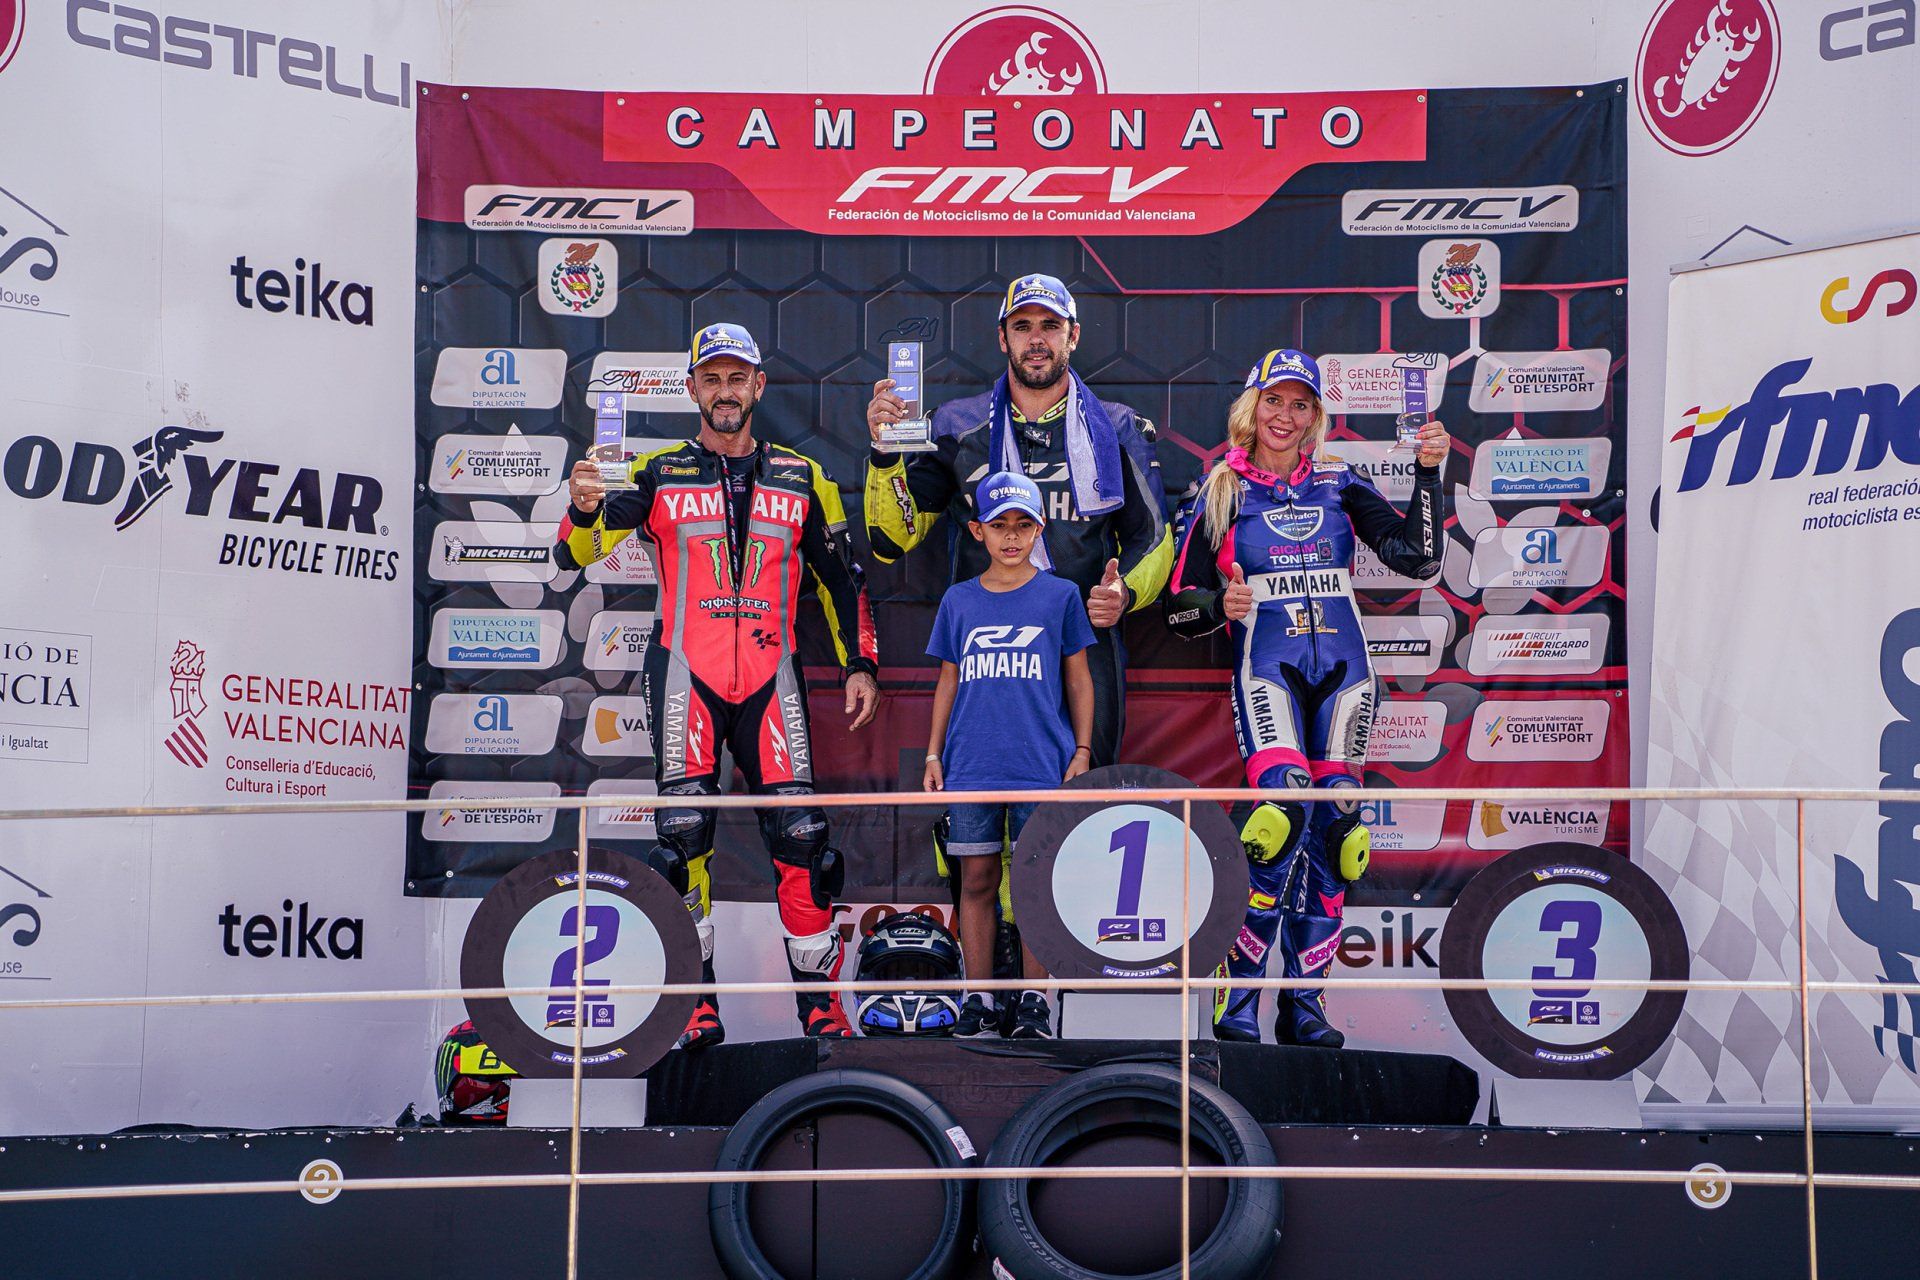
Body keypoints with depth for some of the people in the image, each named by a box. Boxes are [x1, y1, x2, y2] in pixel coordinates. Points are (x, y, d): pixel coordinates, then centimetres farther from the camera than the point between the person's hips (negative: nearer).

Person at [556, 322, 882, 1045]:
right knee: (684, 831, -8)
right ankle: (696, 1004, 3)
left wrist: (859, 664, 11)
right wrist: (582, 508, -23)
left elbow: (841, 578, 18)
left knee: (800, 835, -7)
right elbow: (577, 554, -2)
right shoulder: (658, 474, 7)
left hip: (771, 678, 1)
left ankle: (820, 1003, 2)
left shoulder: (801, 478, 12)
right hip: (686, 673, -1)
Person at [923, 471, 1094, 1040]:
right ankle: (978, 1000, 11)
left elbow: (1078, 680, 8)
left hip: (1042, 765, -2)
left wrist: (1081, 750, 2)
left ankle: (1034, 1000, 7)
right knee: (976, 880, 4)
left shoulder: (1061, 595, 5)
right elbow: (948, 683, 16)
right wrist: (933, 753, 11)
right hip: (971, 765, 2)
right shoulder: (958, 600, 11)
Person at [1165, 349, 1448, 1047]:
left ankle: (1304, 1004, 9)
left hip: (1342, 669, 3)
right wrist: (1220, 605, -14)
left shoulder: (1340, 486, 12)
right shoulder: (1218, 497, 7)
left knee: (1332, 823, 0)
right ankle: (1236, 991, -16)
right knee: (1284, 804, -24)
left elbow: (1418, 557, 3)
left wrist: (1428, 472, -5)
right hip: (1266, 667, -3)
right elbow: (1179, 607, 6)